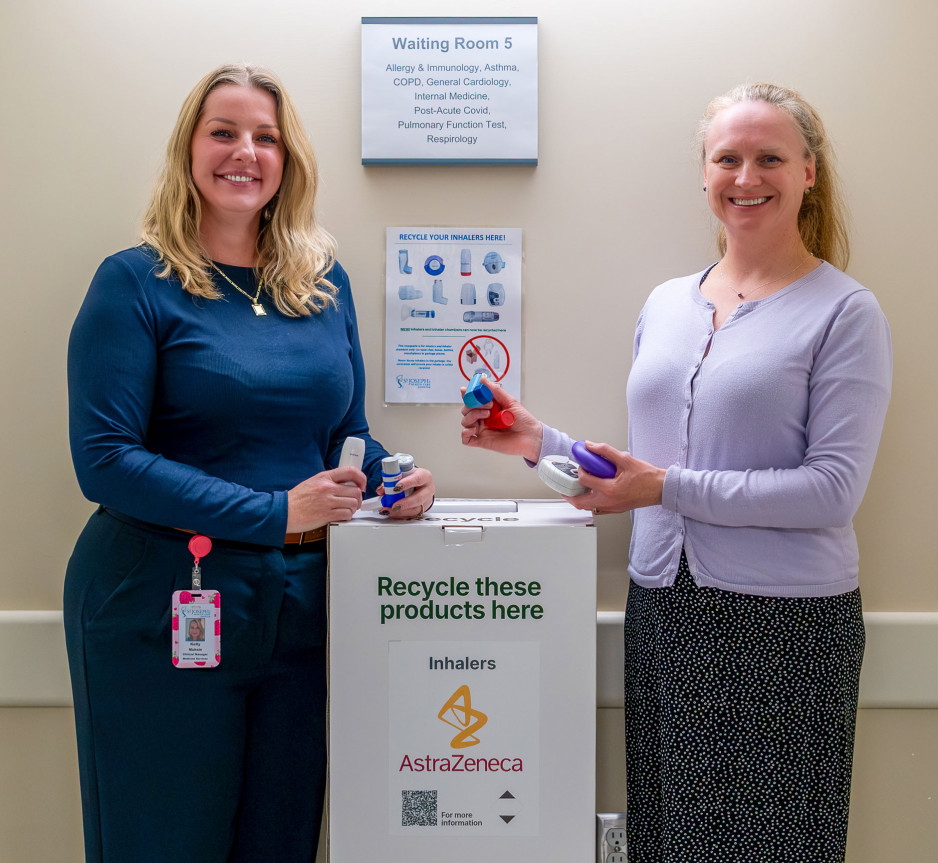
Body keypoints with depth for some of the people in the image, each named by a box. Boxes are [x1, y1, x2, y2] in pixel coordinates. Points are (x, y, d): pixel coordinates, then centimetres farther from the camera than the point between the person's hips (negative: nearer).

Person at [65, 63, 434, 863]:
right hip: (161, 615, -4)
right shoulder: (136, 283, -7)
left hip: (298, 608, 5)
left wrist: (395, 481, -7)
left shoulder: (325, 282, 8)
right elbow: (105, 459, -15)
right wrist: (275, 513, -21)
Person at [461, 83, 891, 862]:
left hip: (784, 621, -5)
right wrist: (541, 443, 3)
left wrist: (670, 487, -19)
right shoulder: (666, 304, 11)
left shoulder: (844, 313, -6)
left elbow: (834, 489, -14)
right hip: (662, 611, 5)